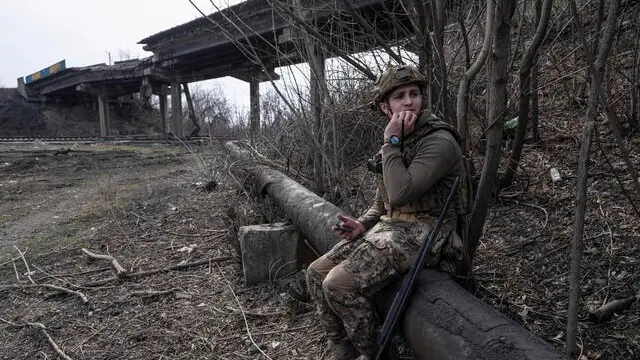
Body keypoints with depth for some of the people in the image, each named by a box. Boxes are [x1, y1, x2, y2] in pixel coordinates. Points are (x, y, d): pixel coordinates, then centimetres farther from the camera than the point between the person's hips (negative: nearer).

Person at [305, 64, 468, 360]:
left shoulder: (439, 141, -15)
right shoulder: (397, 140, 11)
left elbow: (400, 193, -27)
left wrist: (391, 142, -19)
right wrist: (362, 224, 2)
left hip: (421, 234, -8)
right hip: (388, 226, 8)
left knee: (339, 285, -23)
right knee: (317, 273, -1)